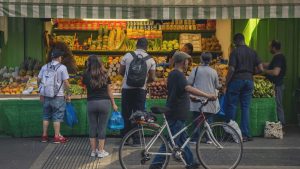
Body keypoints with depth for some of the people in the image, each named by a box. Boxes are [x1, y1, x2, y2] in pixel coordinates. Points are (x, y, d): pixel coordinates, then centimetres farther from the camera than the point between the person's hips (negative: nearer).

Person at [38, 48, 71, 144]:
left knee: (46, 116, 14)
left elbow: (38, 80, 7)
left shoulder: (45, 67, 6)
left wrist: (41, 93, 16)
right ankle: (57, 137, 7)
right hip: (58, 96, -5)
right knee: (57, 117, 3)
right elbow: (66, 82, -12)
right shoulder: (62, 67, -9)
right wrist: (68, 94, -2)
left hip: (46, 96, 5)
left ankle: (44, 136, 18)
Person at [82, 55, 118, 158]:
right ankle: (101, 151, 9)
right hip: (104, 102, 0)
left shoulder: (86, 76, -4)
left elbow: (85, 85, 11)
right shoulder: (105, 75, 0)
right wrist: (113, 104, 14)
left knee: (92, 127, 10)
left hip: (91, 103, 0)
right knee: (102, 127, 5)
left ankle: (93, 150, 15)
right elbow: (109, 91, 5)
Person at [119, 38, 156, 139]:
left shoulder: (127, 56, -2)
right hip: (140, 90, 0)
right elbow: (152, 78, -1)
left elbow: (121, 72, 4)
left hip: (127, 89, 0)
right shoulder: (150, 60, -2)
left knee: (126, 114, 9)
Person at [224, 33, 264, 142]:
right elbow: (261, 69, 5)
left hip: (236, 80, -5)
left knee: (231, 106, 5)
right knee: (245, 107, 8)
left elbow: (231, 69, -13)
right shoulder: (252, 52, 9)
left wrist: (226, 84, -8)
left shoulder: (235, 52, -6)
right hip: (249, 80, 5)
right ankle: (245, 135, 7)